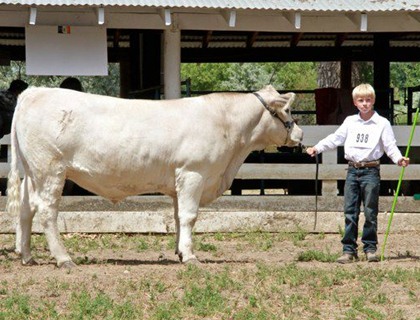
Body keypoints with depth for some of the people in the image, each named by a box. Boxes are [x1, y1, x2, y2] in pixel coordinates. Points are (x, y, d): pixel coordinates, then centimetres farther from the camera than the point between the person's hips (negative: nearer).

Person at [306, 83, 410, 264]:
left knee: (370, 212, -1)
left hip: (371, 170, -3)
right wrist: (317, 148, 3)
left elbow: (390, 146, -4)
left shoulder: (382, 123, 0)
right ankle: (349, 250, 5)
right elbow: (335, 139, 13)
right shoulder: (350, 122, 11)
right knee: (350, 211, 2)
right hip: (352, 170, 4)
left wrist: (399, 159, -22)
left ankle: (370, 248, 8)